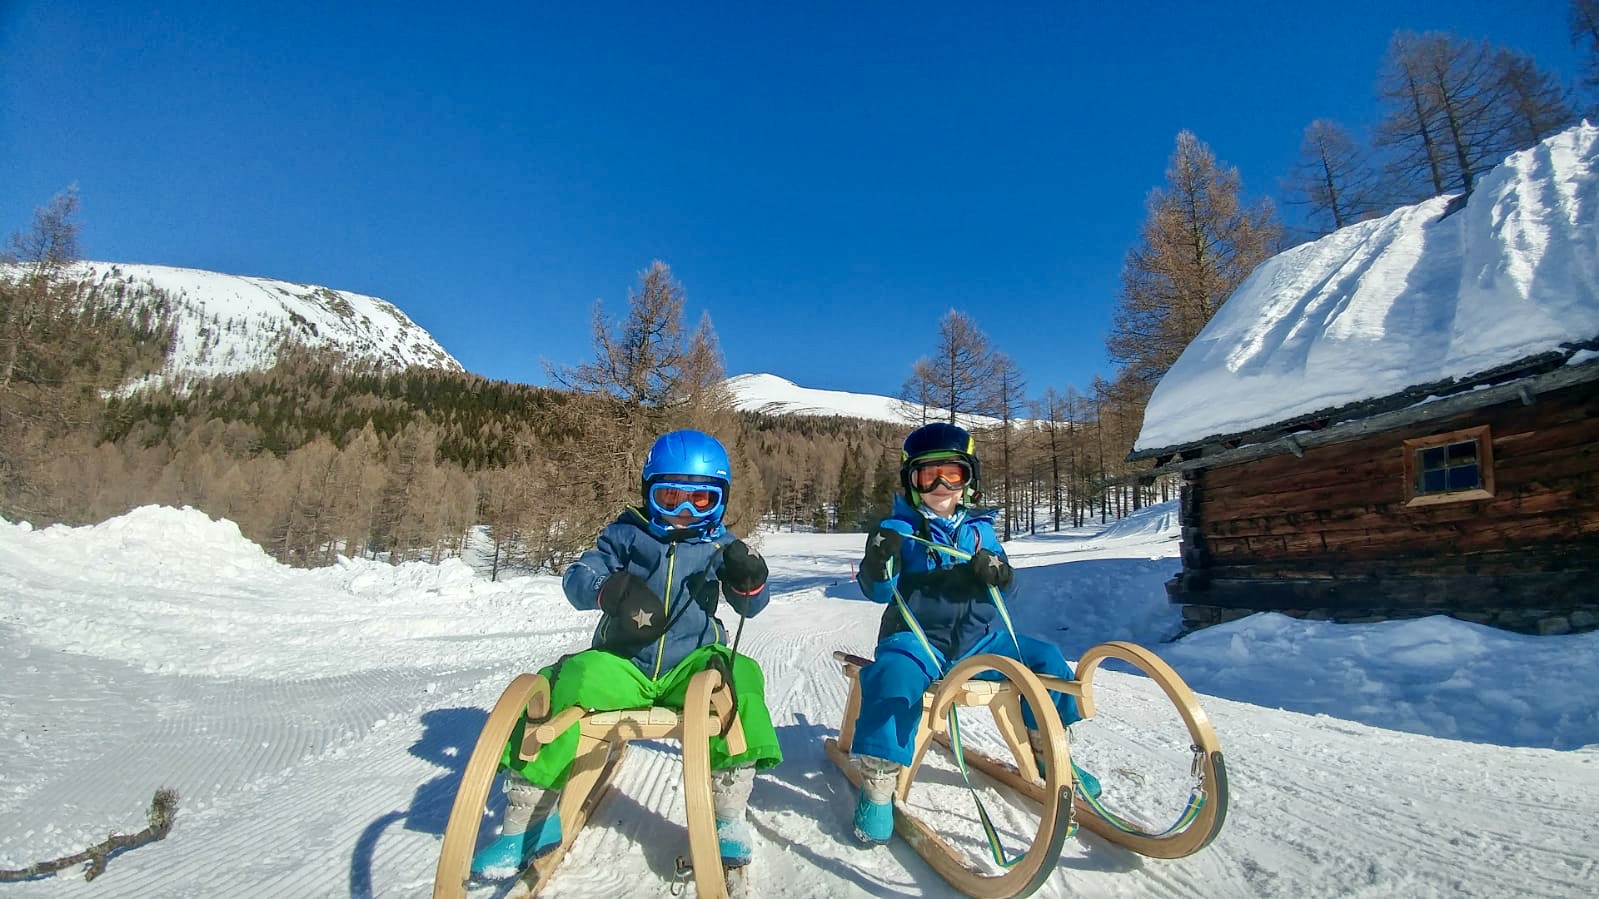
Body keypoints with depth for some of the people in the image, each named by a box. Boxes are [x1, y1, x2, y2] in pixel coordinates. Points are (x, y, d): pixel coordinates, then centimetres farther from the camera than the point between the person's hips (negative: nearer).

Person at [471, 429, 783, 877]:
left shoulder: (718, 543, 6)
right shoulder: (627, 534, 3)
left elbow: (749, 606, 10)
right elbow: (576, 578, -3)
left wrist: (748, 580, -16)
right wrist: (609, 590, -26)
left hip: (689, 664, 0)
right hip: (623, 667, 1)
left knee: (737, 678, -31)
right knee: (559, 688, -23)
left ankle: (727, 814, -15)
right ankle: (530, 819, 0)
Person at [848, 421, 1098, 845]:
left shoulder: (979, 527, 12)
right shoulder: (900, 527, -2)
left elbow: (1004, 584, 14)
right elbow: (877, 590, -9)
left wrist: (996, 571, -10)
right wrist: (879, 559, -30)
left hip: (979, 638, 5)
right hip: (918, 639, -5)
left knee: (1046, 660, -2)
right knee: (894, 671, -34)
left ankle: (1048, 750, 21)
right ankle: (877, 784, -20)